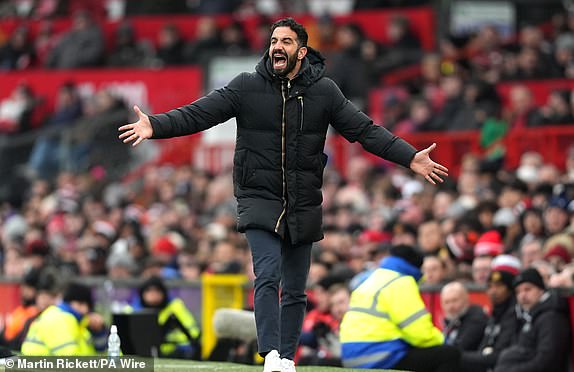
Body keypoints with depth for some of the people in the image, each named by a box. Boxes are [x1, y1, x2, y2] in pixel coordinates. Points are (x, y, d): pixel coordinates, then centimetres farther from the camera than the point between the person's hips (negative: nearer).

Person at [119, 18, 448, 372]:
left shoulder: (325, 91, 1)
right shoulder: (246, 87, -2)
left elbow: (365, 130, 0)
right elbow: (197, 114, -6)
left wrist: (410, 157, -9)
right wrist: (155, 126, -21)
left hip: (304, 206, 2)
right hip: (259, 200, -2)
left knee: (295, 290, 8)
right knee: (268, 276, -20)